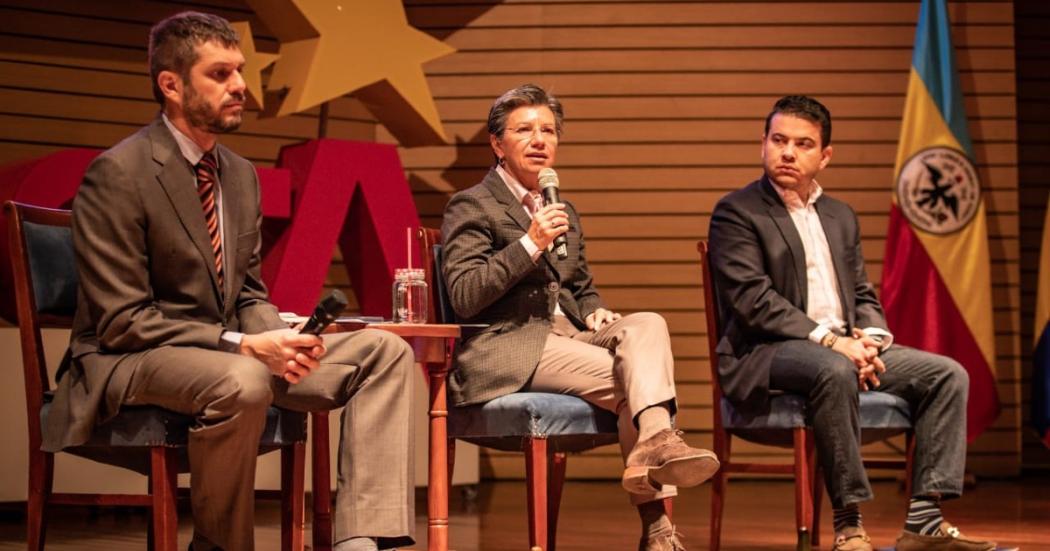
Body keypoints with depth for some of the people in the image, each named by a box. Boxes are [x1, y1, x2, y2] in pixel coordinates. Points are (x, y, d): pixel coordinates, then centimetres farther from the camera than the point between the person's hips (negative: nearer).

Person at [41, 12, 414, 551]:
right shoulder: (118, 174, -14)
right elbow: (120, 321, -17)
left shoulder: (241, 174, 10)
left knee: (384, 353, -6)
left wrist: (275, 336, -8)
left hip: (228, 353, 8)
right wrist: (242, 345, -23)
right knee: (242, 382, -39)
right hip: (129, 361, -8)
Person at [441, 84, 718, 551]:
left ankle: (656, 439, -45)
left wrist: (593, 312, 6)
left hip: (567, 334, 7)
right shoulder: (472, 206, 0)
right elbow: (463, 297, -12)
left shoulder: (564, 213, 24)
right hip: (504, 347, -7)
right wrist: (531, 244, -19)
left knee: (647, 325, -25)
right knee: (629, 378, -26)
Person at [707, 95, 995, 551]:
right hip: (763, 355, -7)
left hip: (844, 348, 7)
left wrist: (869, 340, -4)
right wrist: (829, 341, -21)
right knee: (834, 371, -39)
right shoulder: (736, 213, -2)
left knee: (947, 374, -9)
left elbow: (863, 295, 20)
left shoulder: (840, 216, 21)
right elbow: (752, 300, -13)